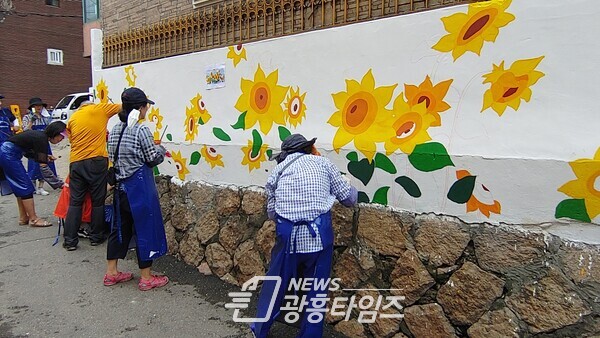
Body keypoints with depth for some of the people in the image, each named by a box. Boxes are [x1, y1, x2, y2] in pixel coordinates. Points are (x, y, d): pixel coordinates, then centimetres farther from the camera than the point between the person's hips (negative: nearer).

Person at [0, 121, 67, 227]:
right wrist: (59, 184, -20)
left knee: (21, 187, 13)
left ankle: (23, 218, 19)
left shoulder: (40, 135, 8)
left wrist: (45, 157, 4)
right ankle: (33, 219, 0)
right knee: (25, 187, -5)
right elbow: (43, 167, -21)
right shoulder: (42, 140, -18)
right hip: (9, 155, -10)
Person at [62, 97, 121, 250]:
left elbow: (72, 140, 18)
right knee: (98, 201, 7)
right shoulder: (100, 109, 7)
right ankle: (96, 237, 16)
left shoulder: (72, 118, 17)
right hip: (97, 161, -3)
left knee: (75, 202, 9)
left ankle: (70, 240, 10)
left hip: (76, 162, 4)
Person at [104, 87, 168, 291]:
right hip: (140, 185, -8)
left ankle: (111, 272, 25)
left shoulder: (115, 130, 7)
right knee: (145, 228, 2)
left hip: (121, 185, 8)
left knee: (120, 226, 17)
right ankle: (146, 278, 11)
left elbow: (114, 157, 14)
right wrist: (160, 149, 10)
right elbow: (154, 159, -11)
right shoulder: (141, 131, -16)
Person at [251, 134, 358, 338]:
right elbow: (349, 198, 9)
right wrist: (355, 193, 31)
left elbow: (271, 212, 13)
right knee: (316, 290, 16)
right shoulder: (322, 162, 8)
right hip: (319, 233, -1)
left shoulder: (278, 170, 12)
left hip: (288, 235, 1)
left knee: (275, 285, 20)